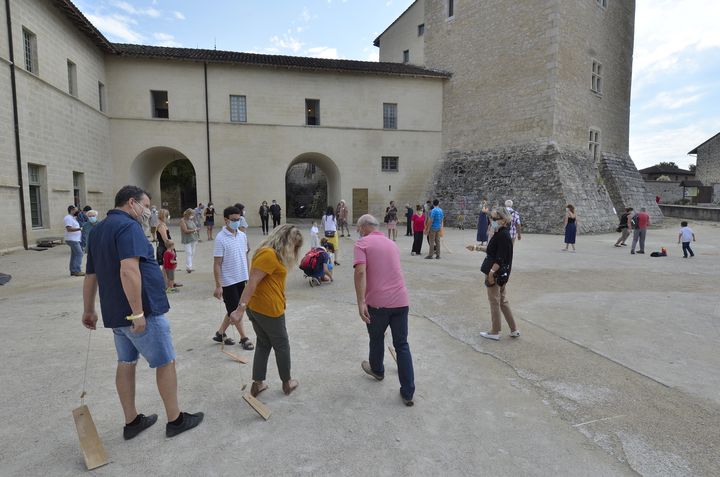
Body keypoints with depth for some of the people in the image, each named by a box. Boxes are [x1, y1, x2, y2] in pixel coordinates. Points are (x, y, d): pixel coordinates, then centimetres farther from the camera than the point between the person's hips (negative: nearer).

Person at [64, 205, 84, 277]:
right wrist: (79, 229, -35)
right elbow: (69, 229, -24)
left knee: (74, 255, 11)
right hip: (72, 240, -10)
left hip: (75, 240, 10)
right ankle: (77, 271, -15)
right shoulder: (68, 218, -14)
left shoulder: (72, 218, 17)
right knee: (79, 254, -14)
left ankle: (73, 271, 14)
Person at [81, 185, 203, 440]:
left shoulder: (98, 230, 14)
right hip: (143, 311, -9)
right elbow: (129, 270, -29)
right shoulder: (128, 227, -16)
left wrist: (89, 311, 26)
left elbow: (90, 275, 19)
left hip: (115, 313, 9)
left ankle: (132, 422, 29)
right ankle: (175, 419, 17)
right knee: (166, 363, 4)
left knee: (126, 364, 17)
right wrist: (138, 313, -28)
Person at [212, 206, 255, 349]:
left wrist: (247, 276, 14)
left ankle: (220, 333, 31)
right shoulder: (221, 238, -15)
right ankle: (244, 338, 15)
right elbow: (217, 264, -14)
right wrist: (218, 286, -16)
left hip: (241, 279, 7)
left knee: (235, 310, 15)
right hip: (228, 281, -7)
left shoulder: (242, 235, 4)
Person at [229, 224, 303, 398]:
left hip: (256, 307, 9)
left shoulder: (270, 253, 11)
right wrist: (240, 308, -26)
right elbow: (252, 282, -24)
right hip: (269, 310, -9)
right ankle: (287, 382, 29)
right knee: (282, 346, 11)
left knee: (263, 344, 21)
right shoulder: (269, 255, -20)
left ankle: (257, 383, 28)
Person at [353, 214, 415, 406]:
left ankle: (377, 370, 47)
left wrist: (360, 302, -19)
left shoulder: (362, 244, -1)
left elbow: (360, 272, -17)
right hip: (401, 301, 4)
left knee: (376, 339, 22)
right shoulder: (391, 243, 18)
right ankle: (408, 392, 13)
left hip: (378, 302, -4)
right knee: (402, 345, 12)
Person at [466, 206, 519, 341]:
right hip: (502, 274, 10)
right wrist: (477, 247, 22)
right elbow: (491, 249, 21)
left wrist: (491, 272, -24)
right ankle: (514, 330, 25)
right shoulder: (500, 234, 8)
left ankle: (495, 332, 18)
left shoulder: (503, 235, -21)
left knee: (494, 302, 4)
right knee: (503, 301, 18)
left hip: (496, 273, -10)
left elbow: (500, 258, -24)